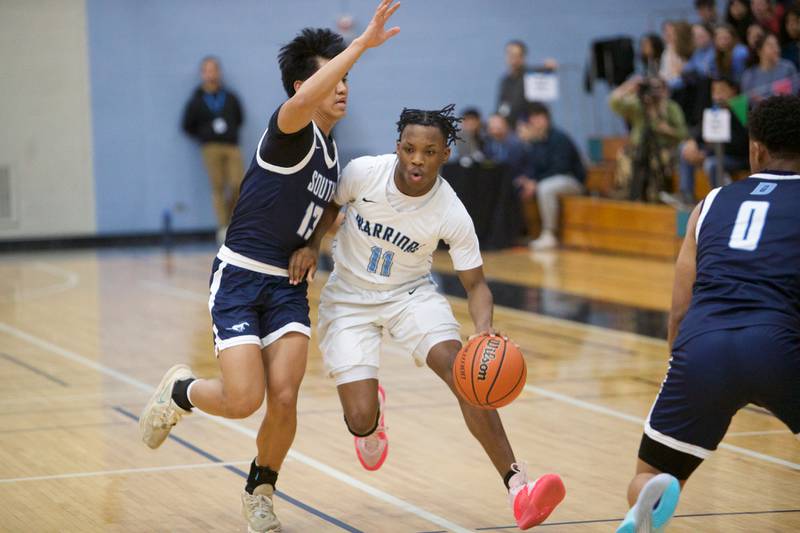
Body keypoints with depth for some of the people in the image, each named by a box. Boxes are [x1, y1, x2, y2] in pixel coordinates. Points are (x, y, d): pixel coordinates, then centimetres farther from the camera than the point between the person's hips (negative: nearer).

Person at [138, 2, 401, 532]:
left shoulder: (332, 151, 11)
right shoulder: (291, 132, -14)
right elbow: (303, 101, -40)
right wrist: (362, 43, -42)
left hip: (289, 285, 7)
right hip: (240, 278, -6)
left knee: (284, 398, -8)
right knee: (244, 400, -14)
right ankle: (180, 391, 21)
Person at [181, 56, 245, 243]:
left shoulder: (230, 97, 8)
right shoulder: (196, 101, 5)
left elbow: (239, 119, 20)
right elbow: (188, 126, 11)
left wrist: (230, 133, 9)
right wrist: (204, 138, 5)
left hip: (232, 146, 1)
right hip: (211, 148, -1)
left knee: (238, 185, -10)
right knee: (218, 187, -5)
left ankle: (230, 217, 15)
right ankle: (223, 227, -2)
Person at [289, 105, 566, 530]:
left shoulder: (452, 216, -21)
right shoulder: (363, 172, -21)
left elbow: (475, 284, -13)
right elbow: (330, 204, 2)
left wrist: (484, 328, -33)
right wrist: (311, 245, -16)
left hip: (411, 294, 0)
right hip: (349, 298, 0)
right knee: (361, 421, -11)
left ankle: (518, 489, -29)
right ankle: (372, 417, 34)